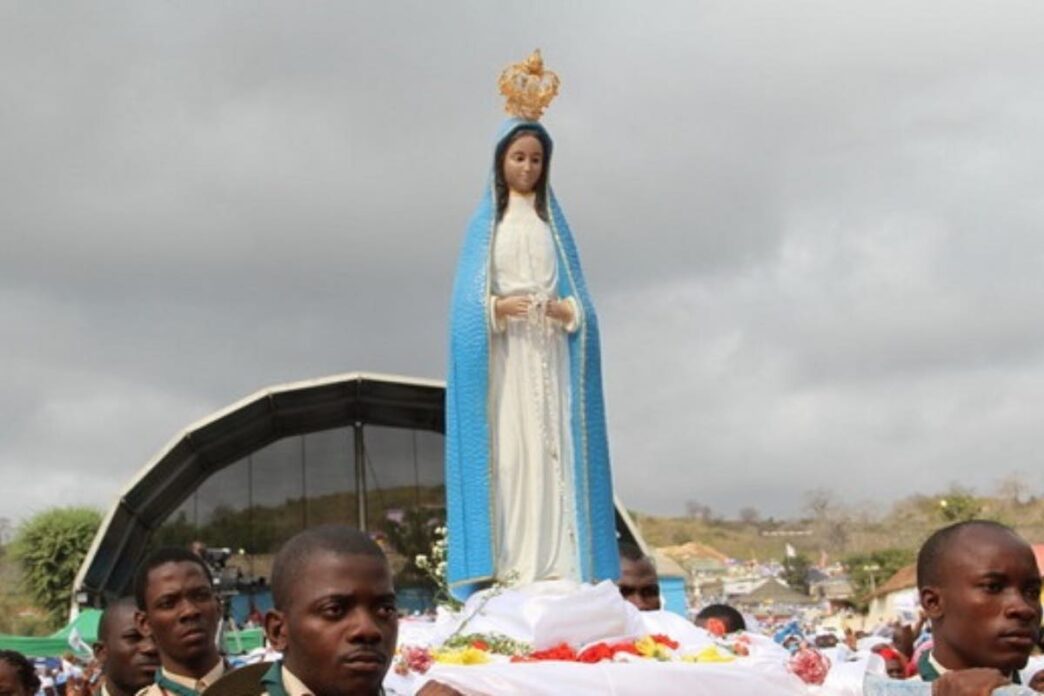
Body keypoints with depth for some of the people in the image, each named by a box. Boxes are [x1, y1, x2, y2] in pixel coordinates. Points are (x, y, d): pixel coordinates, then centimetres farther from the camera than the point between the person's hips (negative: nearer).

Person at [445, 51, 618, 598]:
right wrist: (496, 308, -17)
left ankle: (557, 571, -9)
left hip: (549, 356, 2)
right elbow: (467, 297, 3)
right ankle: (504, 572, -14)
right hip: (501, 357, -2)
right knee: (505, 452, -10)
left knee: (551, 453, -6)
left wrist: (567, 311, -11)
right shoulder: (484, 222, 11)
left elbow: (579, 294, 11)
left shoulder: (554, 222, 17)